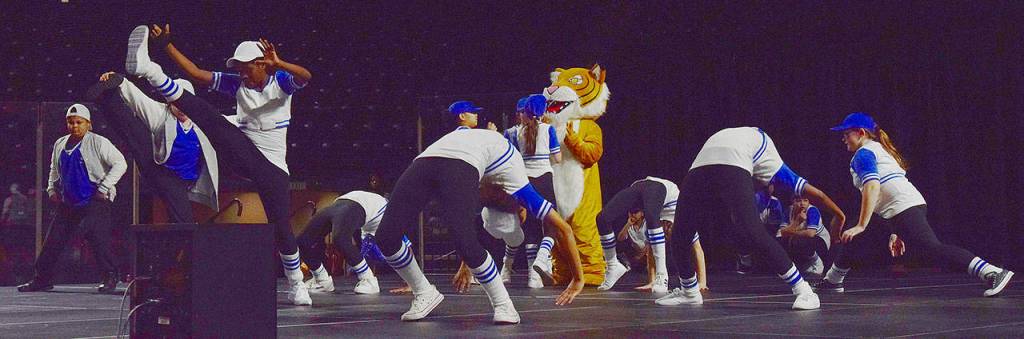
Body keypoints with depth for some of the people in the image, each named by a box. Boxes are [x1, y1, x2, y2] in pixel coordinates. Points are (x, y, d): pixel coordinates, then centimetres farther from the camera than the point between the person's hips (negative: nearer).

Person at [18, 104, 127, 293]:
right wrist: (52, 189, 15)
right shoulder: (60, 145, 12)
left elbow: (120, 164, -15)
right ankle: (43, 279, 12)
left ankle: (109, 278, -5)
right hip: (68, 203, 6)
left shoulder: (98, 143, -8)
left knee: (98, 240, -15)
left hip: (94, 202, -6)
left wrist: (104, 189, -16)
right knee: (53, 240, 4)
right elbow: (54, 169, 30)